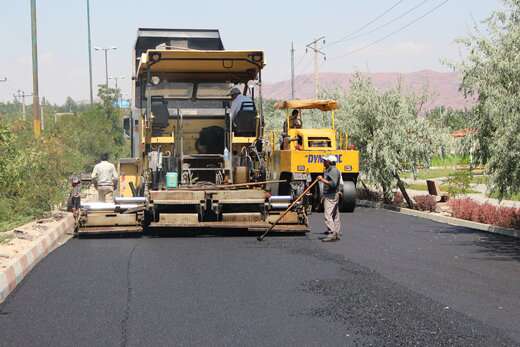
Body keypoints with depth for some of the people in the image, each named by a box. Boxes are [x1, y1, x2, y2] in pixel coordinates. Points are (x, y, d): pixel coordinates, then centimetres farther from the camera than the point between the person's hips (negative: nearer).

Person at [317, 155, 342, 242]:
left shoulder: (333, 171, -15)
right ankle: (337, 234, 15)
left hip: (331, 196, -11)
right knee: (335, 215, 11)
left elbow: (333, 184, -27)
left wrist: (323, 180, -23)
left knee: (328, 215, -16)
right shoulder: (328, 170, 18)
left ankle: (332, 234, -20)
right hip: (328, 196, 11)